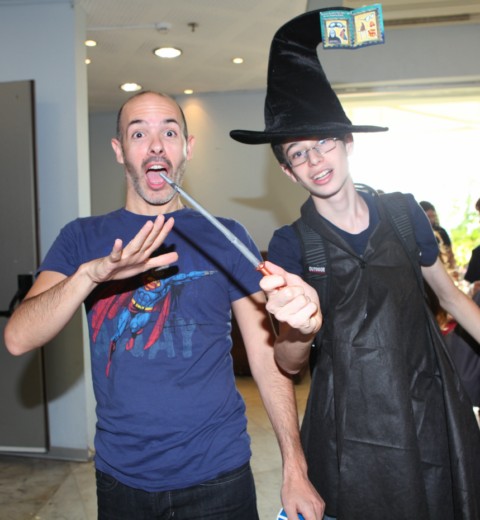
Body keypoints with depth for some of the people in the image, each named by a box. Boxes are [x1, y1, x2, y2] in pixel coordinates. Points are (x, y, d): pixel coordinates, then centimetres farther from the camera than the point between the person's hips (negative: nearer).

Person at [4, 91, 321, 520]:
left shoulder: (225, 238, -3)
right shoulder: (83, 238, -1)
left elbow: (266, 356, -4)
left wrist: (295, 468, -9)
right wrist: (92, 273, -30)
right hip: (120, 479, 2)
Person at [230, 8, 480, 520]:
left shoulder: (403, 213, -2)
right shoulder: (291, 245, -7)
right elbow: (288, 364, -16)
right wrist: (300, 329, -37)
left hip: (436, 416, 3)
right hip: (354, 437, -2)